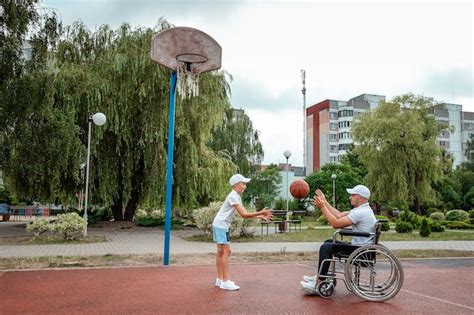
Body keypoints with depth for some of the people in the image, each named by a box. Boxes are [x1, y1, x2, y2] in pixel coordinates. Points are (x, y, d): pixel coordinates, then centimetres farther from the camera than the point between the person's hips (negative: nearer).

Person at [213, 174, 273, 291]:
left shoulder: (237, 197, 13)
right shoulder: (233, 196, -18)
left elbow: (245, 213, 10)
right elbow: (243, 215, -24)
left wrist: (261, 217, 2)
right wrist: (261, 213, -23)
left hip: (220, 225, 10)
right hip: (221, 225, -10)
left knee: (221, 252, 12)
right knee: (226, 251, -11)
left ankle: (220, 279, 19)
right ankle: (225, 281, -9)